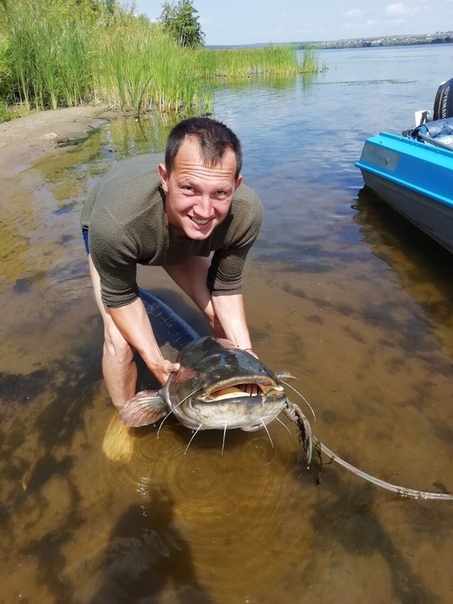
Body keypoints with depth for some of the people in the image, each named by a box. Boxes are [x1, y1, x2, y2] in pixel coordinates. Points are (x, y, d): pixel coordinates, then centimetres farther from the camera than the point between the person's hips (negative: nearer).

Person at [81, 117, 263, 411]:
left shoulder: (247, 213, -36)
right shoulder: (115, 222, -45)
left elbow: (227, 288, -19)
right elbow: (119, 298, -25)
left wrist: (245, 351, -29)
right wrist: (155, 361, -31)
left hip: (180, 231, 3)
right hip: (108, 235, -2)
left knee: (225, 318, -4)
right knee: (120, 340, -17)